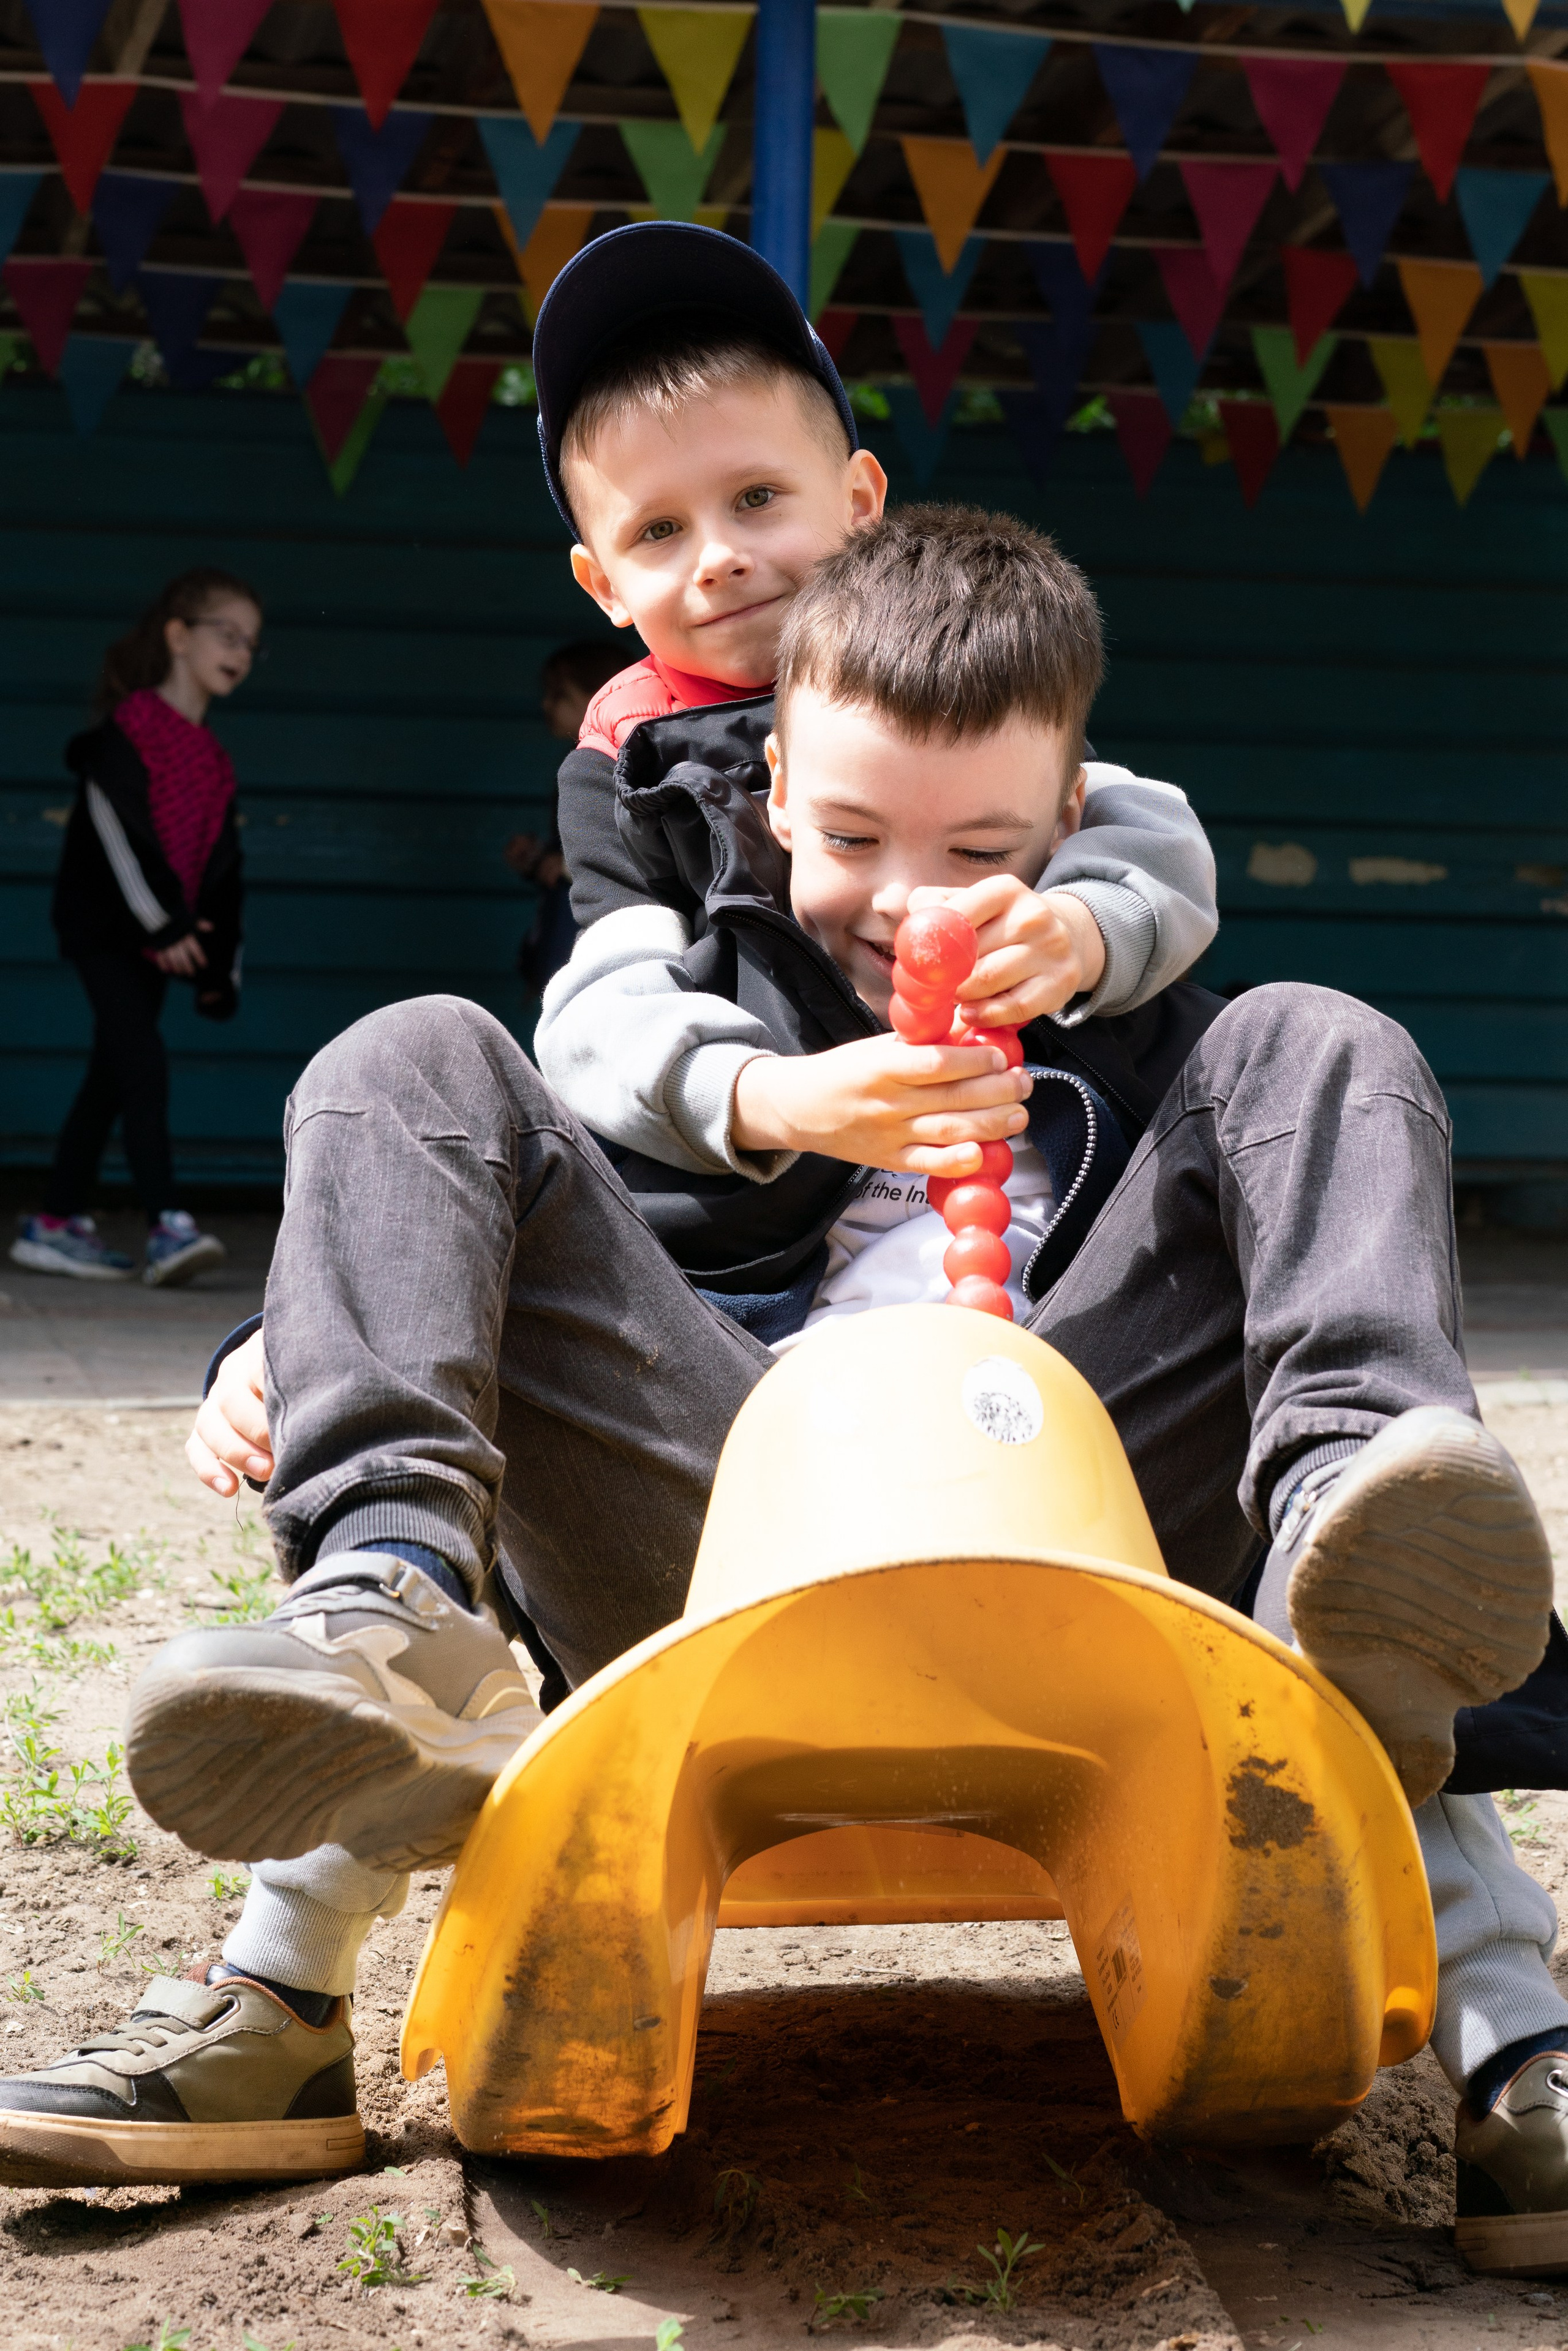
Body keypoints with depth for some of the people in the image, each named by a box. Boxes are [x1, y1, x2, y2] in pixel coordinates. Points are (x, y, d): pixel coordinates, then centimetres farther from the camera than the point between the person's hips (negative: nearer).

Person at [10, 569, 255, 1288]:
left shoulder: (213, 758, 15)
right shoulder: (127, 728, -8)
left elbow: (222, 868, 16)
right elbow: (117, 826, -16)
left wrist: (220, 965, 11)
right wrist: (162, 922, -20)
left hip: (162, 938, 8)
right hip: (102, 923, -7)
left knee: (112, 1077, 9)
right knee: (143, 1063, -18)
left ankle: (58, 1224, 16)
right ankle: (167, 1228, -24)